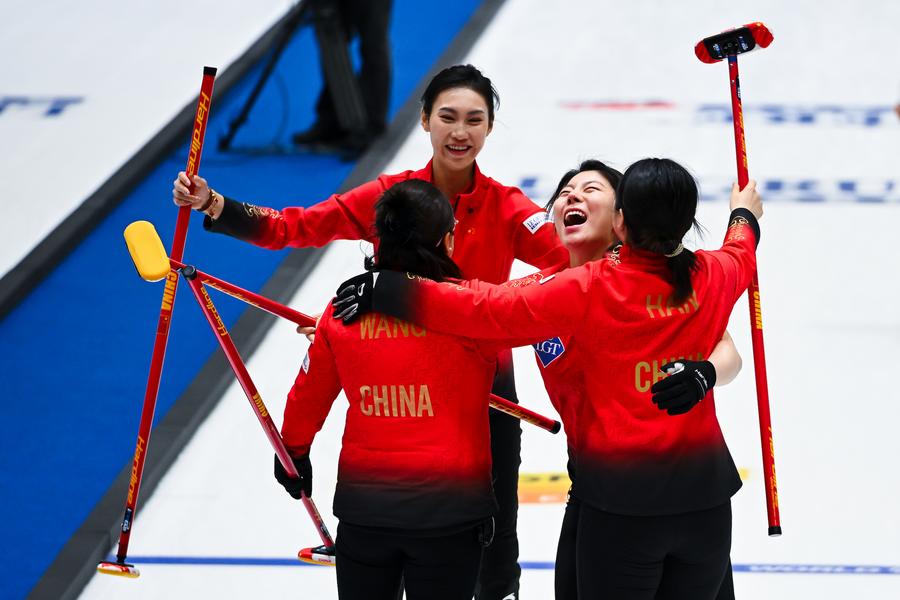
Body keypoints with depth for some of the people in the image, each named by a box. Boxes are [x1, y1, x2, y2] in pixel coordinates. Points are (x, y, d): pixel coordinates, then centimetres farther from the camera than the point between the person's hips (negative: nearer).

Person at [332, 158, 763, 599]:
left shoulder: (592, 289, -14)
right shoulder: (714, 276, 1)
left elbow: (492, 310, -14)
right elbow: (742, 259, 26)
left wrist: (387, 292, -9)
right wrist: (744, 216, 50)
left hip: (621, 499, -4)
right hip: (705, 495, 4)